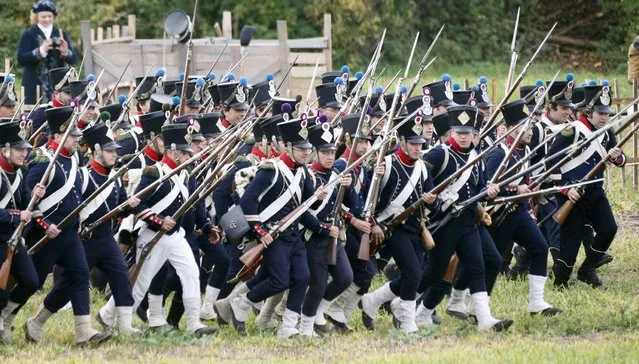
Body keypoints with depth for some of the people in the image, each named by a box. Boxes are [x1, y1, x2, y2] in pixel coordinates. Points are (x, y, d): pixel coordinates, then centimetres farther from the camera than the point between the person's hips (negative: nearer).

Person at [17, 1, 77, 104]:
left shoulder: (61, 34, 10)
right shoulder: (28, 35, 2)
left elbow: (73, 59, 5)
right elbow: (21, 60, -9)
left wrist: (65, 52, -17)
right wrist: (41, 51, -21)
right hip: (35, 86, -2)